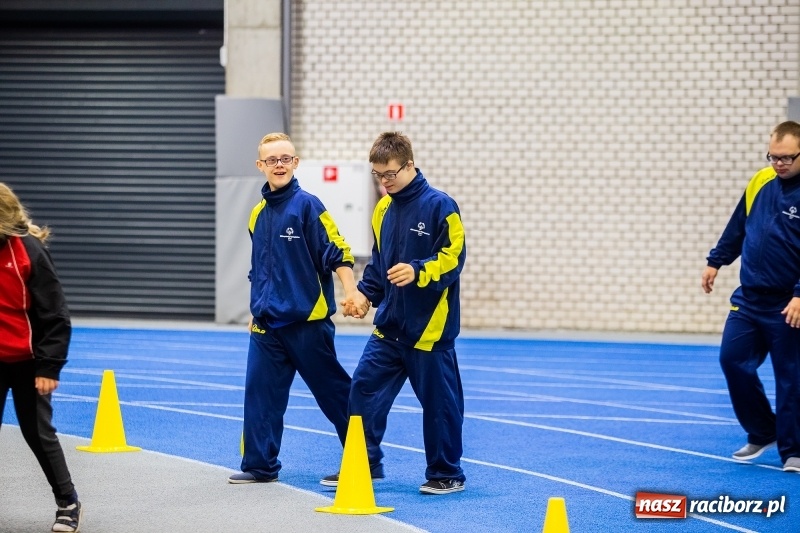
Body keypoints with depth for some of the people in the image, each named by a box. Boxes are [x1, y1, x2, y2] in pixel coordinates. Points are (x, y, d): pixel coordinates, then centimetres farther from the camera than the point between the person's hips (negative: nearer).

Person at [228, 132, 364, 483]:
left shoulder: (307, 205, -9)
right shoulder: (258, 214, 10)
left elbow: (338, 252, -14)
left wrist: (351, 293, -25)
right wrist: (258, 311, 22)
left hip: (308, 320, -6)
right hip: (266, 323, 6)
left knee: (334, 391, 2)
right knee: (260, 391, 1)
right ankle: (259, 465, 9)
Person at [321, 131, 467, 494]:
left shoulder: (439, 206, -12)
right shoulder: (383, 209, 9)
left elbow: (453, 258, -15)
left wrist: (418, 272, -30)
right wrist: (366, 292, 4)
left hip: (429, 326, -7)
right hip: (389, 324, 7)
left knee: (439, 400, 2)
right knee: (364, 388, 4)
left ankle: (447, 473, 15)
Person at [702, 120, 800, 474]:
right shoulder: (760, 182, 4)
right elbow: (738, 226, 18)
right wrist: (716, 261, 18)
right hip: (749, 298, 6)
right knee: (732, 360, 2)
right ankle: (762, 433, 20)